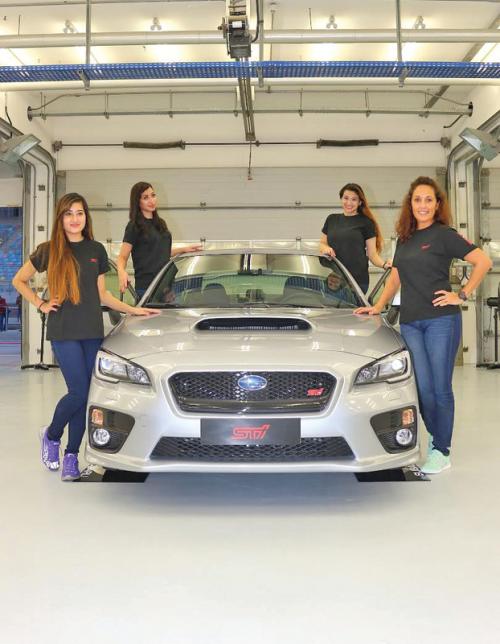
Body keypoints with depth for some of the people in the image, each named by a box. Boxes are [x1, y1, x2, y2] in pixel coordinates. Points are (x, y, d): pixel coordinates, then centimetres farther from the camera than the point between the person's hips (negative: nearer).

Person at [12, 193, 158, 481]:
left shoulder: (97, 250, 10)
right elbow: (19, 280, 12)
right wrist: (41, 304, 1)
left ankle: (71, 456, 13)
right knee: (79, 391, -10)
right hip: (64, 331, -3)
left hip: (93, 331, 3)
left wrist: (133, 309, 10)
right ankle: (51, 435, 18)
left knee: (84, 395, 3)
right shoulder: (49, 251, 1)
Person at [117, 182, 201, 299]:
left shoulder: (160, 223, 16)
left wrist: (183, 249, 16)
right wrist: (121, 272, -28)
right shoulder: (134, 226, -5)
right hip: (146, 286, -7)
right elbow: (122, 257, -8)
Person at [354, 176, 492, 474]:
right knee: (423, 388, 3)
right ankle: (437, 437, 22)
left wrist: (462, 295, -10)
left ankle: (441, 451, 10)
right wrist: (377, 307, 17)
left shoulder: (444, 235, -2)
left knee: (440, 388, 0)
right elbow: (395, 279, 26)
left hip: (441, 320, -5)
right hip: (410, 323, 5)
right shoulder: (404, 239, 17)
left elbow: (483, 261, -8)